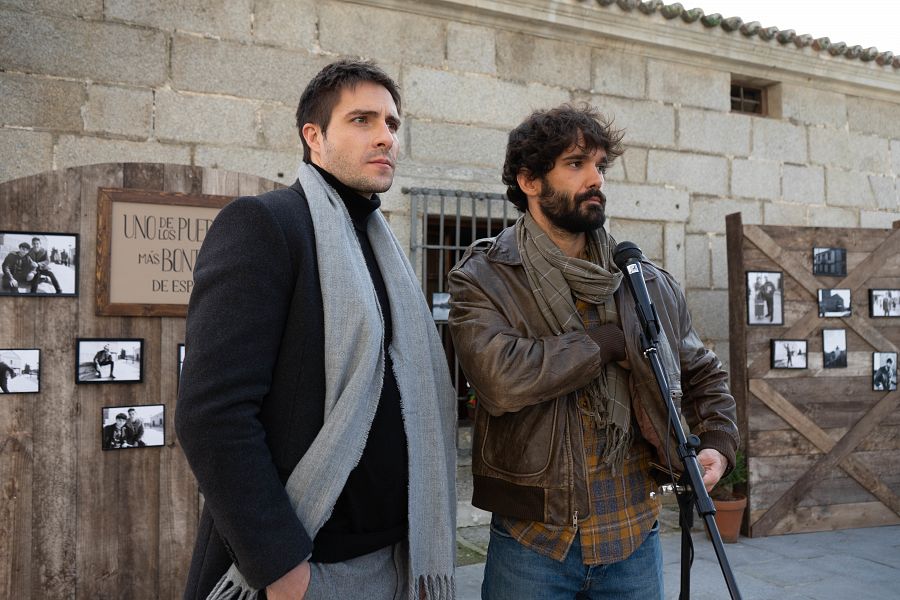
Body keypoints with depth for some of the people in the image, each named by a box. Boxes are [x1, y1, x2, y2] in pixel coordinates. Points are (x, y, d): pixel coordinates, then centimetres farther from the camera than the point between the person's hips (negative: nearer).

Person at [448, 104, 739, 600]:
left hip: (634, 540, 4)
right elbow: (501, 378, -26)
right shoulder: (482, 280, -8)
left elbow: (704, 376, 19)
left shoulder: (650, 284, 5)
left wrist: (717, 441, 0)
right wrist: (613, 341, -16)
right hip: (532, 544, -3)